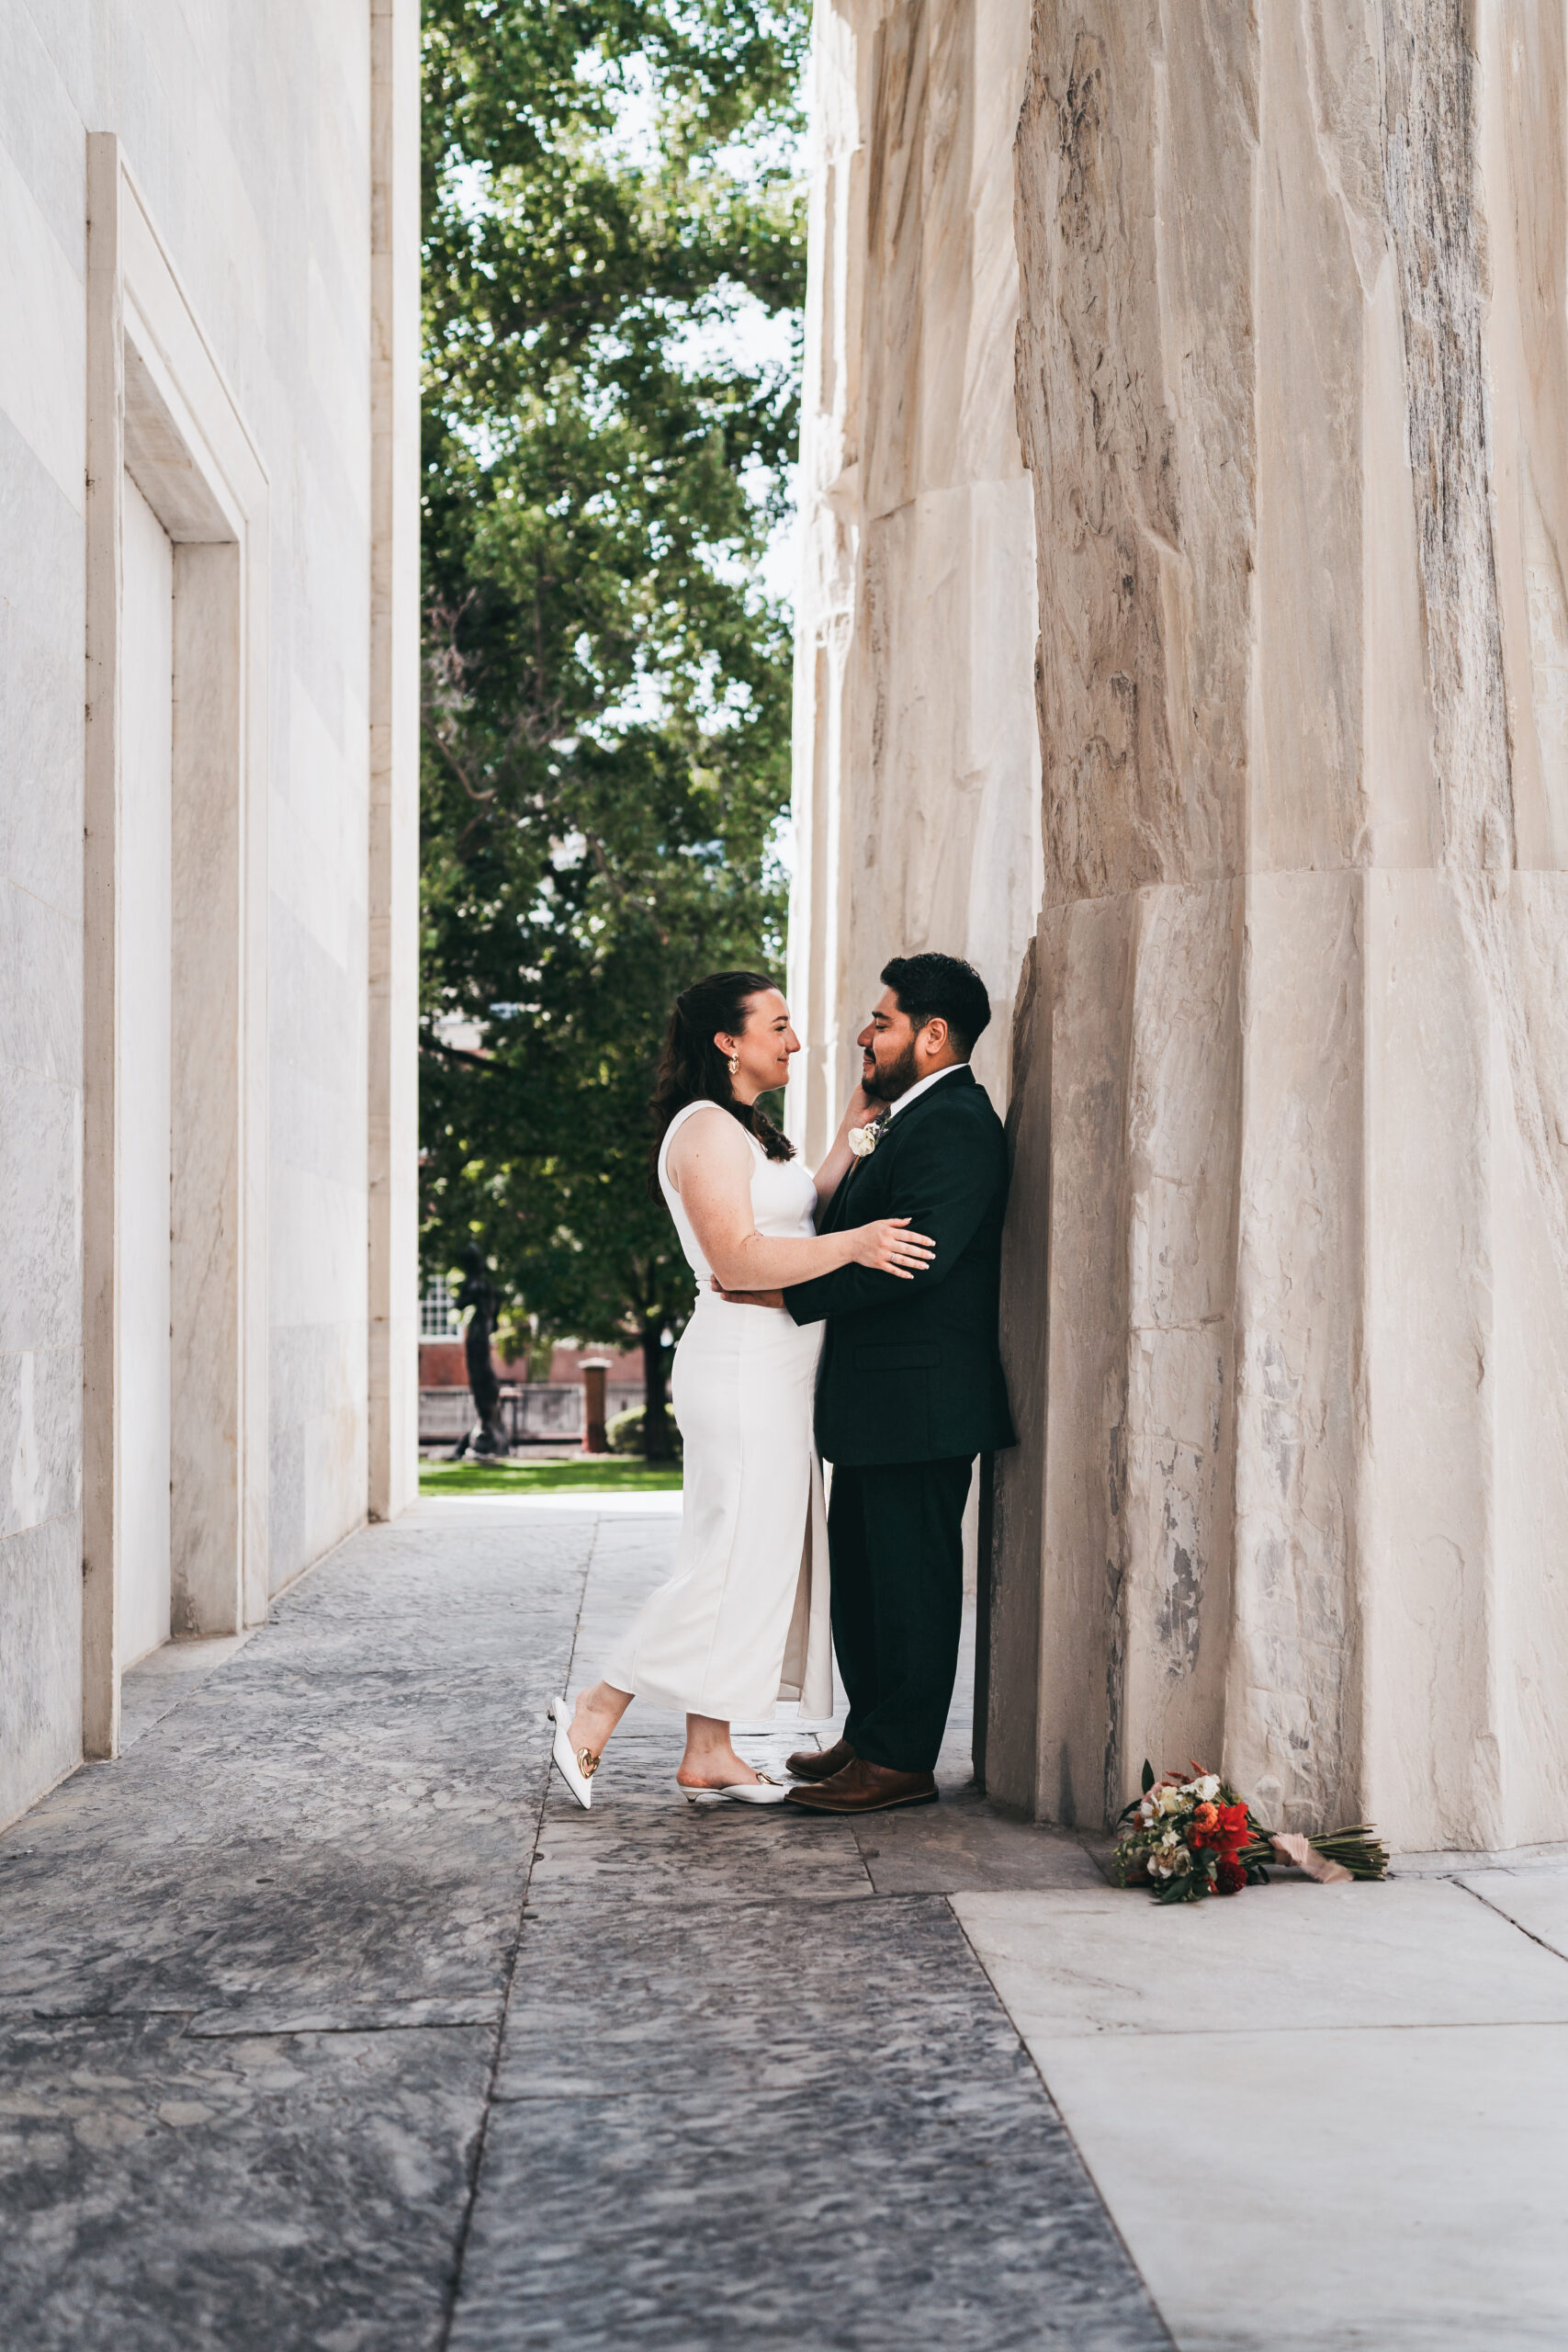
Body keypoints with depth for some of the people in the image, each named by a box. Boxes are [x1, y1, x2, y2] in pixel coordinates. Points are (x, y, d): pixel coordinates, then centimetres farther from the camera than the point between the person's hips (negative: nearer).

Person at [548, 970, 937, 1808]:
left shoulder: (745, 1132, 20)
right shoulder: (706, 1127, -12)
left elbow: (807, 1208, 14)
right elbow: (736, 1258, -21)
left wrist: (859, 1119, 13)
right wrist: (853, 1244, -30)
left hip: (772, 1369, 10)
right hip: (744, 1367, -10)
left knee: (756, 1560, 10)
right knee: (736, 1558, -9)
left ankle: (708, 1753, 14)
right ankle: (593, 1713, -1)